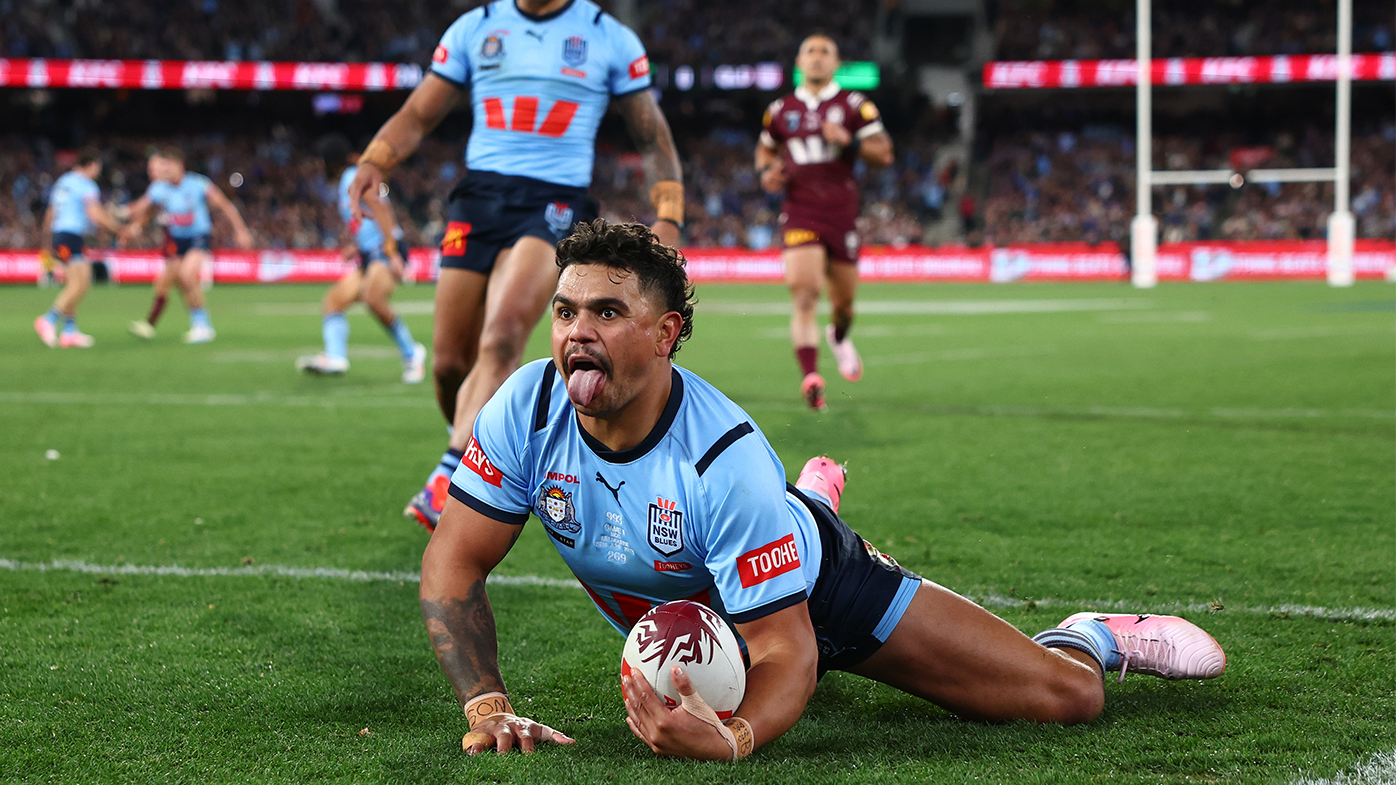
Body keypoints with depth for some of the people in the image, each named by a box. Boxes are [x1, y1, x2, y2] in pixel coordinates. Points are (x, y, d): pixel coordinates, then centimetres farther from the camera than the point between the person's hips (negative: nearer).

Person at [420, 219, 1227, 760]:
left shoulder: (725, 457, -41)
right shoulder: (528, 409, -29)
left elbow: (783, 649, -39)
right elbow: (456, 560, -21)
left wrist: (733, 737, -61)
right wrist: (486, 704, -36)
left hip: (813, 589, -5)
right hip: (669, 612, 5)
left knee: (1067, 697, -8)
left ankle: (1087, 639, 27)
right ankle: (816, 495, 63)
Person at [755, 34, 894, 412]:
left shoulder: (855, 105, 4)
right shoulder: (781, 110, 10)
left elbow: (883, 153, -1)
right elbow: (765, 148, 26)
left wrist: (849, 141, -18)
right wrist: (766, 171, 4)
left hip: (842, 211, 1)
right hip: (800, 213, 0)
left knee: (844, 299, 12)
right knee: (803, 292, -19)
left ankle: (839, 337, 48)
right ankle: (810, 377, -27)